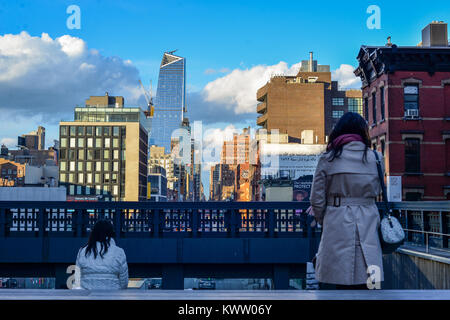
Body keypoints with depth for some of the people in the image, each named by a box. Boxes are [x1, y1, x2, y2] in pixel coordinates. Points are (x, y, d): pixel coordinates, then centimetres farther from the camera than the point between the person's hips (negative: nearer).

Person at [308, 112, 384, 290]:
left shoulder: (327, 159, -1)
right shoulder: (376, 158, 5)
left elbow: (317, 199, 1)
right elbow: (377, 192, 12)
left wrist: (323, 222, 15)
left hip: (337, 226, -2)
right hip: (367, 227, 2)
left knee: (342, 283, 2)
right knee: (364, 287, 7)